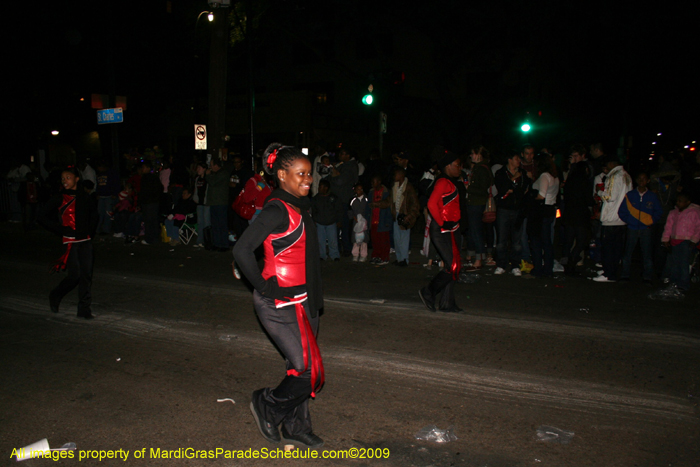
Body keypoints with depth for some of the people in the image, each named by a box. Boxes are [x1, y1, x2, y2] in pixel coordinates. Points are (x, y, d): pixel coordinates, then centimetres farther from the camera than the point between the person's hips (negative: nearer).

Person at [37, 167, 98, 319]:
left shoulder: (84, 198, 7)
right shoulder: (59, 199, -2)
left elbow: (94, 214, 24)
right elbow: (42, 217, 2)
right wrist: (60, 229, -5)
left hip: (85, 240, 3)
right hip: (69, 242, -3)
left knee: (86, 274, 1)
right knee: (74, 275, -6)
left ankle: (84, 308, 9)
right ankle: (55, 296, 22)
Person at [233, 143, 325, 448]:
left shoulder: (299, 206, 10)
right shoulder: (278, 210, -19)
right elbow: (242, 250, -26)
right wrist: (265, 289, -17)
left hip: (302, 301, 9)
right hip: (282, 304, -9)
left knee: (302, 368, 16)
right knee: (309, 373, -4)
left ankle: (296, 427, 32)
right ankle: (267, 405, 20)